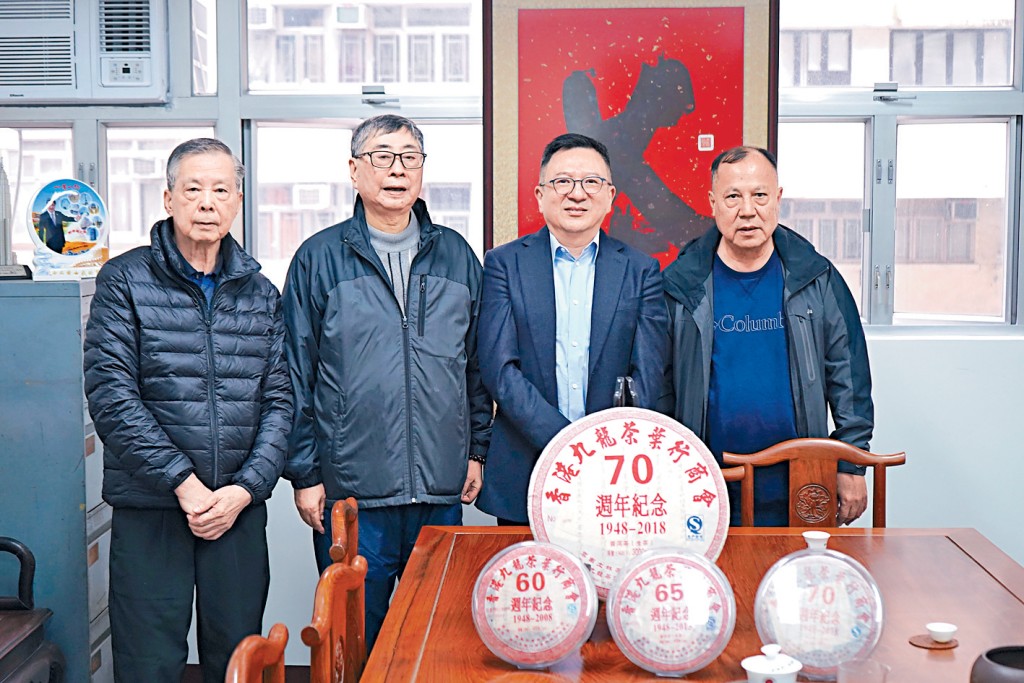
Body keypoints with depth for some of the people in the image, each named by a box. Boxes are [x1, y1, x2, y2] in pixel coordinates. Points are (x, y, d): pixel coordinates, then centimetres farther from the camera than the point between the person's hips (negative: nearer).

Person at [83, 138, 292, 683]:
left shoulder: (260, 292, 10)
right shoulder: (125, 280, 0)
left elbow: (280, 399, 6)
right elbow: (110, 392, -9)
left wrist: (245, 489, -8)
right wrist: (184, 483, -15)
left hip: (240, 508, 3)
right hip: (149, 508, -3)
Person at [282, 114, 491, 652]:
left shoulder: (455, 255, 9)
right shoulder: (319, 258, 0)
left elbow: (477, 361, 14)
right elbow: (296, 375, 0)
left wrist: (477, 449, 9)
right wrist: (304, 474, -3)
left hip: (443, 490, 3)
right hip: (351, 490, -2)